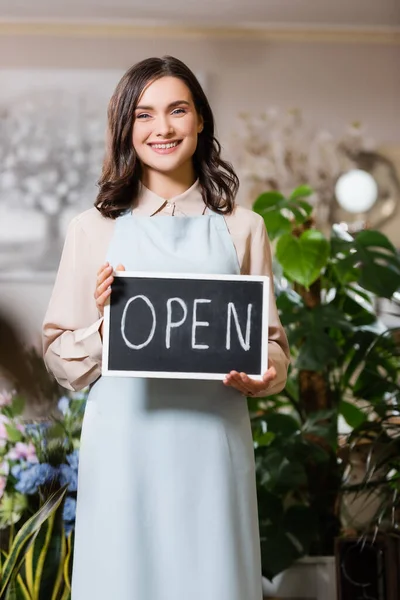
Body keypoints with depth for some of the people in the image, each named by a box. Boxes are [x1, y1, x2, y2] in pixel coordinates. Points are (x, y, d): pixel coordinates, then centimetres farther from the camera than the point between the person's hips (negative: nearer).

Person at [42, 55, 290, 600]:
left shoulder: (242, 228, 10)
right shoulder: (93, 229, 6)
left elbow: (273, 344, 13)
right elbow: (61, 359, 7)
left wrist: (262, 372, -9)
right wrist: (103, 325, -12)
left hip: (212, 443, 1)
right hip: (123, 447, -1)